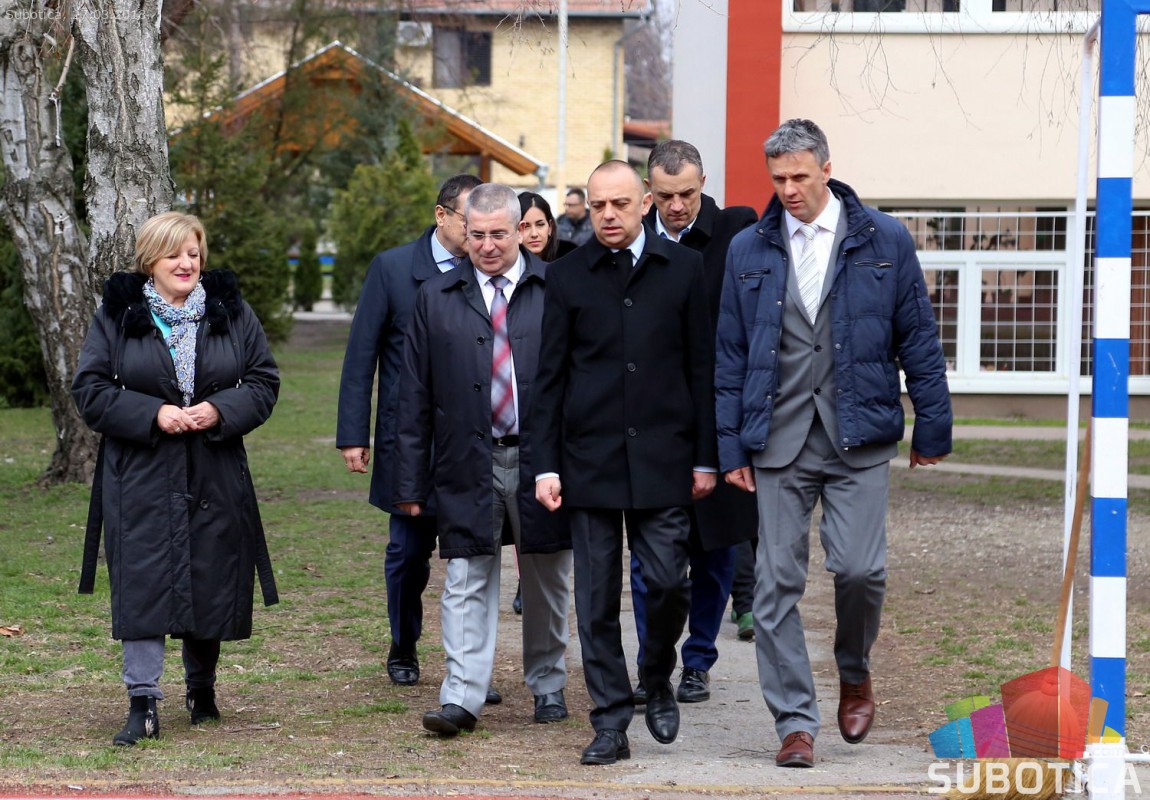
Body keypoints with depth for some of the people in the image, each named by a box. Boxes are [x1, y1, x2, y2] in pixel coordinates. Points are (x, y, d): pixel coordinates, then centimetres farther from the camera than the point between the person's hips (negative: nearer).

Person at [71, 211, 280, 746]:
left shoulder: (232, 313, 6)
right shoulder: (117, 315, 1)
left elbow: (264, 382, 7)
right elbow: (90, 390, -1)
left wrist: (220, 411, -12)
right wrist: (153, 414, -15)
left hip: (215, 477, 2)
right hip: (141, 477, -2)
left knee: (212, 583, 8)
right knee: (142, 585, -9)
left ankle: (201, 688, 27)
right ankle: (143, 703, -8)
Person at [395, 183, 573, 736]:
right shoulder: (437, 299, 6)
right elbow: (415, 396, 6)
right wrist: (411, 483, 1)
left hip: (541, 458, 0)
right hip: (469, 462, 1)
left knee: (547, 581, 11)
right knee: (467, 581, -2)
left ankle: (547, 685, 25)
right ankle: (461, 697, -4)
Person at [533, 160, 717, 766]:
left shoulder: (683, 269, 5)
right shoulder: (567, 277, 5)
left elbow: (702, 368, 6)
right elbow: (550, 377, 5)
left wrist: (705, 458, 2)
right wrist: (546, 464, -1)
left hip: (662, 459, 0)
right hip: (590, 459, 0)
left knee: (667, 582, -3)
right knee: (597, 597, 1)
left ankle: (657, 682, 24)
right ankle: (611, 723, 7)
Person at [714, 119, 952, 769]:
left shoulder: (884, 242, 2)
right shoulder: (749, 251, 7)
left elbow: (919, 340, 5)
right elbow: (731, 354, 9)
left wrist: (933, 427, 4)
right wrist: (731, 446, 4)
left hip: (859, 438, -2)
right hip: (779, 441, 2)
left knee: (860, 568, -10)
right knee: (778, 582, -2)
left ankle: (855, 673, 21)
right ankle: (796, 722, 5)